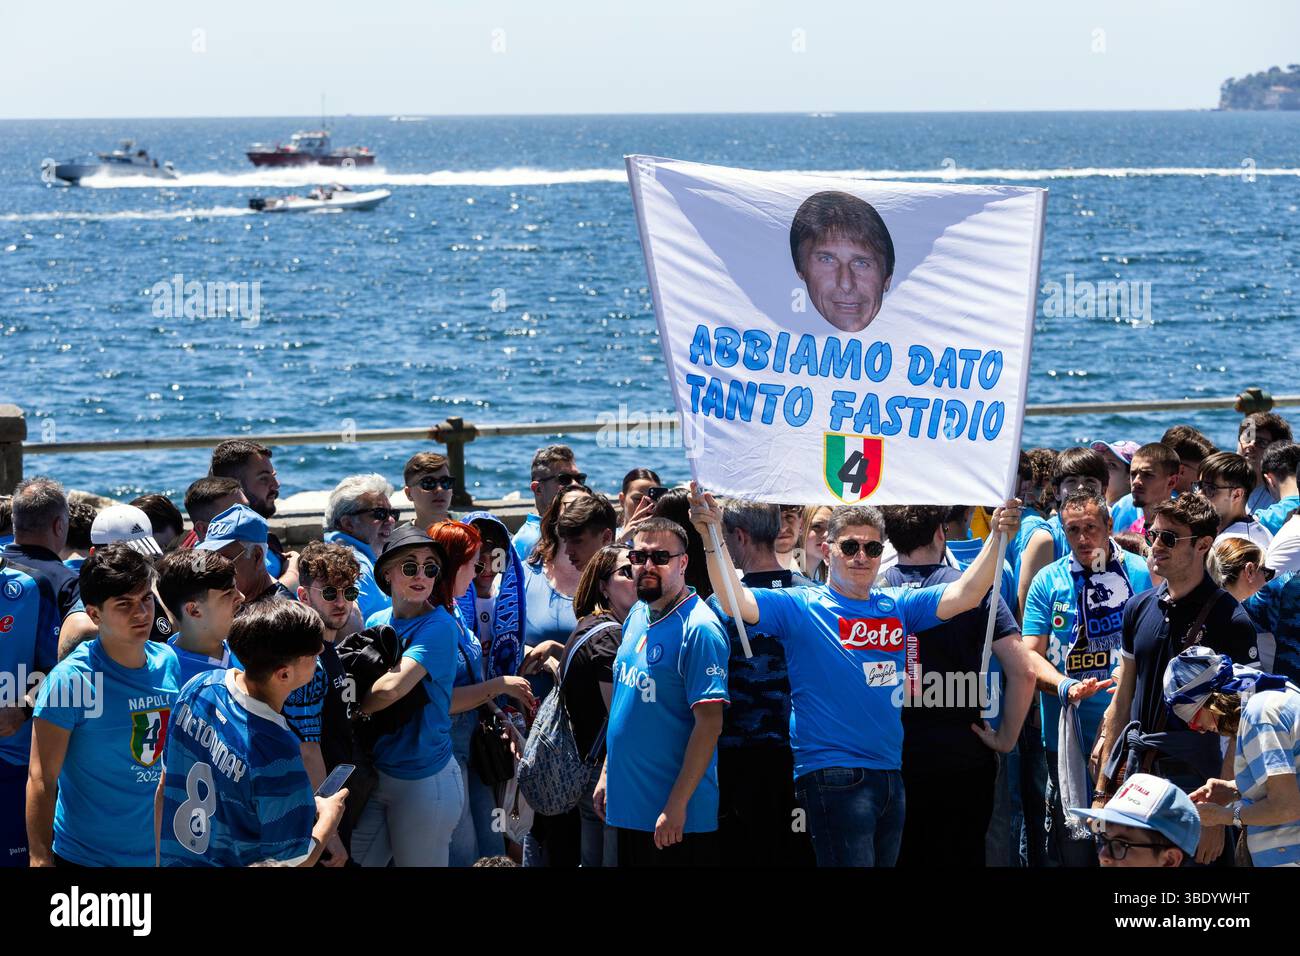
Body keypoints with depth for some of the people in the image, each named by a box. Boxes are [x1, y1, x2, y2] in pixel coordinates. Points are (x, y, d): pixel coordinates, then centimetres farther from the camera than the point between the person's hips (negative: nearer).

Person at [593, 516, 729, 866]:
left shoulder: (698, 629, -16)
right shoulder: (637, 615, 9)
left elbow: (709, 722, -20)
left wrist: (677, 805, -22)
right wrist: (607, 772, 15)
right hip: (628, 808, 8)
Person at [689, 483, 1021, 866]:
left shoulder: (897, 606, 10)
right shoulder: (800, 607, -3)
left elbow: (964, 595, 1)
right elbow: (735, 602, -16)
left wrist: (997, 536, -10)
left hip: (890, 773, 6)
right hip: (832, 774, -6)